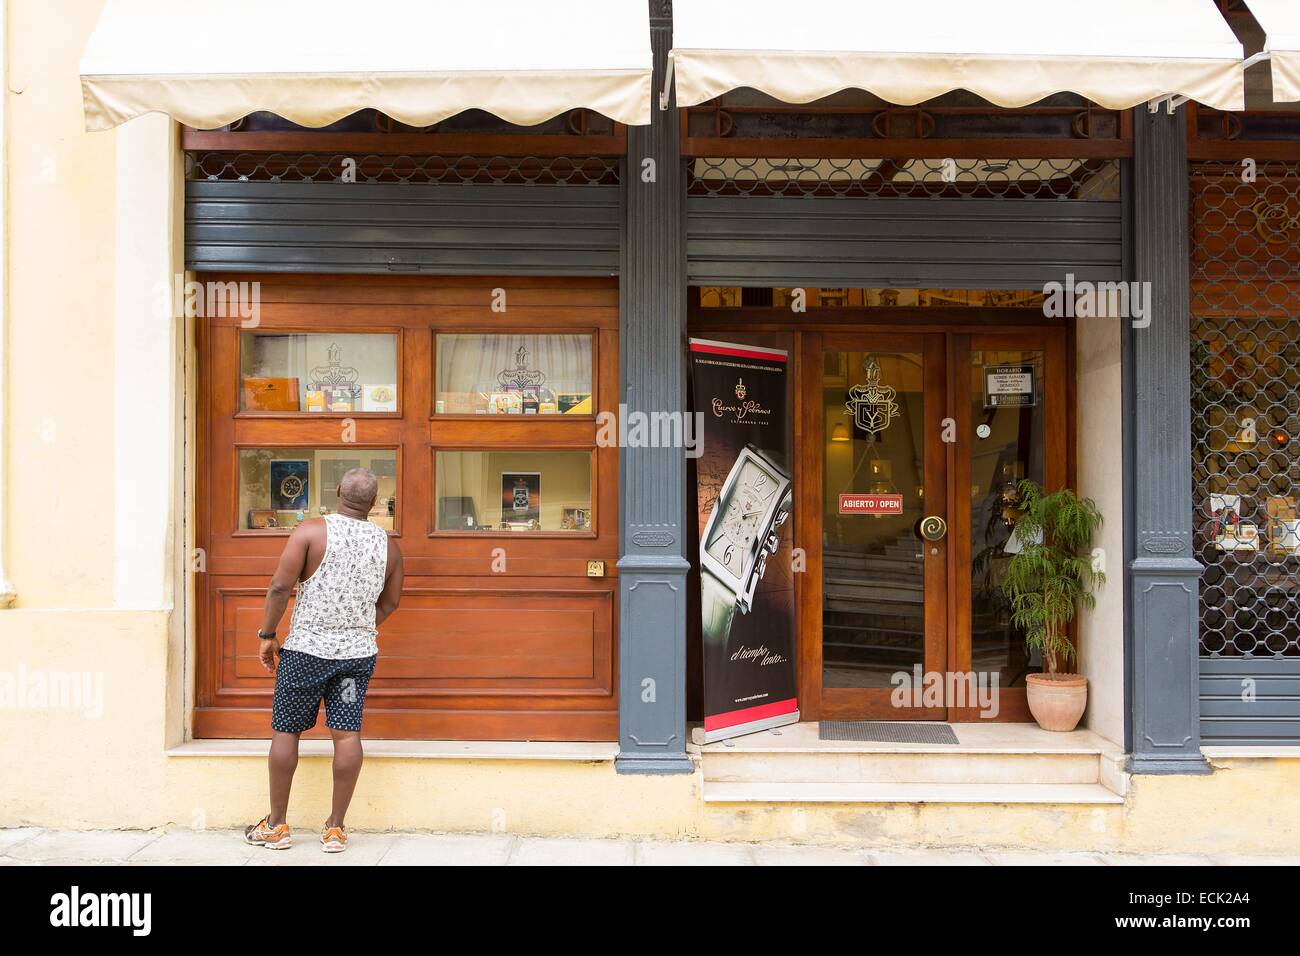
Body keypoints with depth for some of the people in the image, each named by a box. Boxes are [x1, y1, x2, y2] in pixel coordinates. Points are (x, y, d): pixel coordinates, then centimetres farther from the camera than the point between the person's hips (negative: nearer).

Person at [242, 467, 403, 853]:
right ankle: (335, 828, 10)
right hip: (359, 651, 3)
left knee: (285, 731, 9)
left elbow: (280, 586, -12)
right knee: (347, 733, 4)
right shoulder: (388, 544, 3)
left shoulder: (312, 530, -9)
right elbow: (389, 603, 12)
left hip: (306, 648, -3)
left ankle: (276, 825, 17)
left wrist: (267, 635, -1)